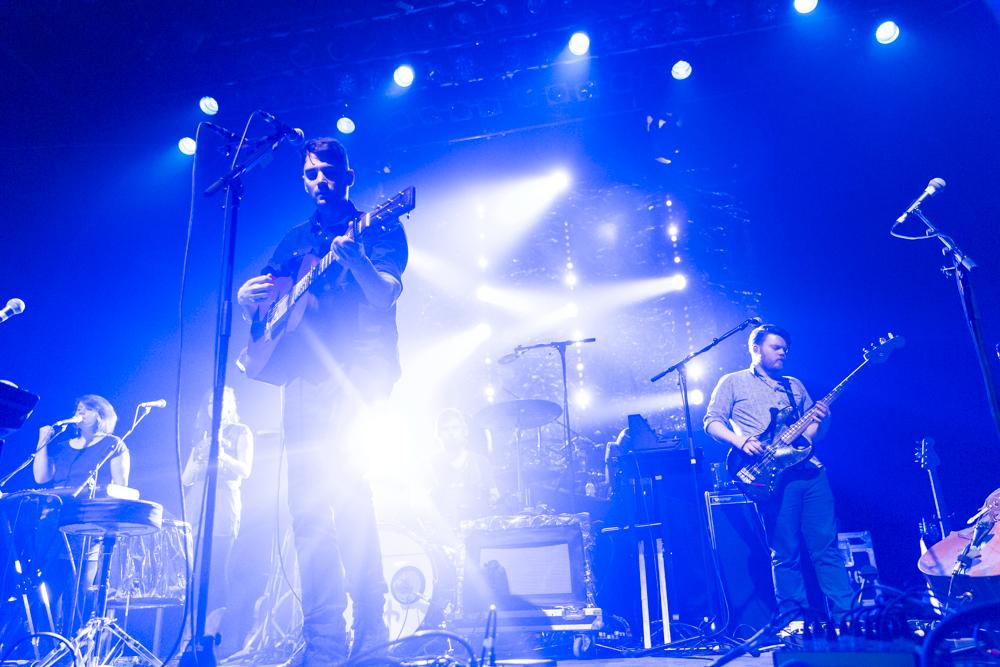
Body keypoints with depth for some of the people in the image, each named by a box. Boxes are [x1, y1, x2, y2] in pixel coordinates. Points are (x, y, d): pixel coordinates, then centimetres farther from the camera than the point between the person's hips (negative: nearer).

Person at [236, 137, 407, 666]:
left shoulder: (378, 229, 8)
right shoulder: (296, 239, 22)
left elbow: (385, 294, -8)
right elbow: (251, 297, 21)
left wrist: (355, 260, -28)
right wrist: (250, 295, -3)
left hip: (360, 374, -5)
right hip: (307, 378, 5)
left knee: (347, 489, -17)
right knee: (308, 505, 0)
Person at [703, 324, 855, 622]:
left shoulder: (794, 385, 24)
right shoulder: (733, 382, 10)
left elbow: (815, 432, 22)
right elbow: (712, 421, 2)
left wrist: (822, 420, -2)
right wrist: (741, 441, -15)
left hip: (810, 471, 4)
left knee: (827, 548, 4)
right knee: (786, 555, -1)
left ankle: (847, 616, 10)